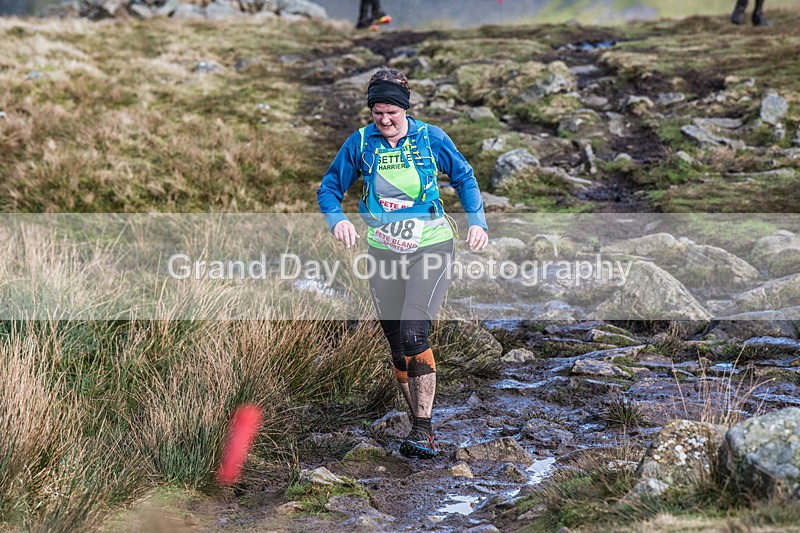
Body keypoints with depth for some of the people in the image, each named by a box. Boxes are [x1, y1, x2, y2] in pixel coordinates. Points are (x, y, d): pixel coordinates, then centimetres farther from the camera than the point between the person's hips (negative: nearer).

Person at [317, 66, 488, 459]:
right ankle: (420, 426, 18)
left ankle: (423, 429, -16)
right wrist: (337, 219, -13)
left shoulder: (430, 138, -4)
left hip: (430, 248, -3)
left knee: (413, 334, -20)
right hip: (384, 253, 3)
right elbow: (329, 188, 7)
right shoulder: (360, 142, -1)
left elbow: (464, 178, 11)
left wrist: (477, 221, 1)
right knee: (397, 348, 5)